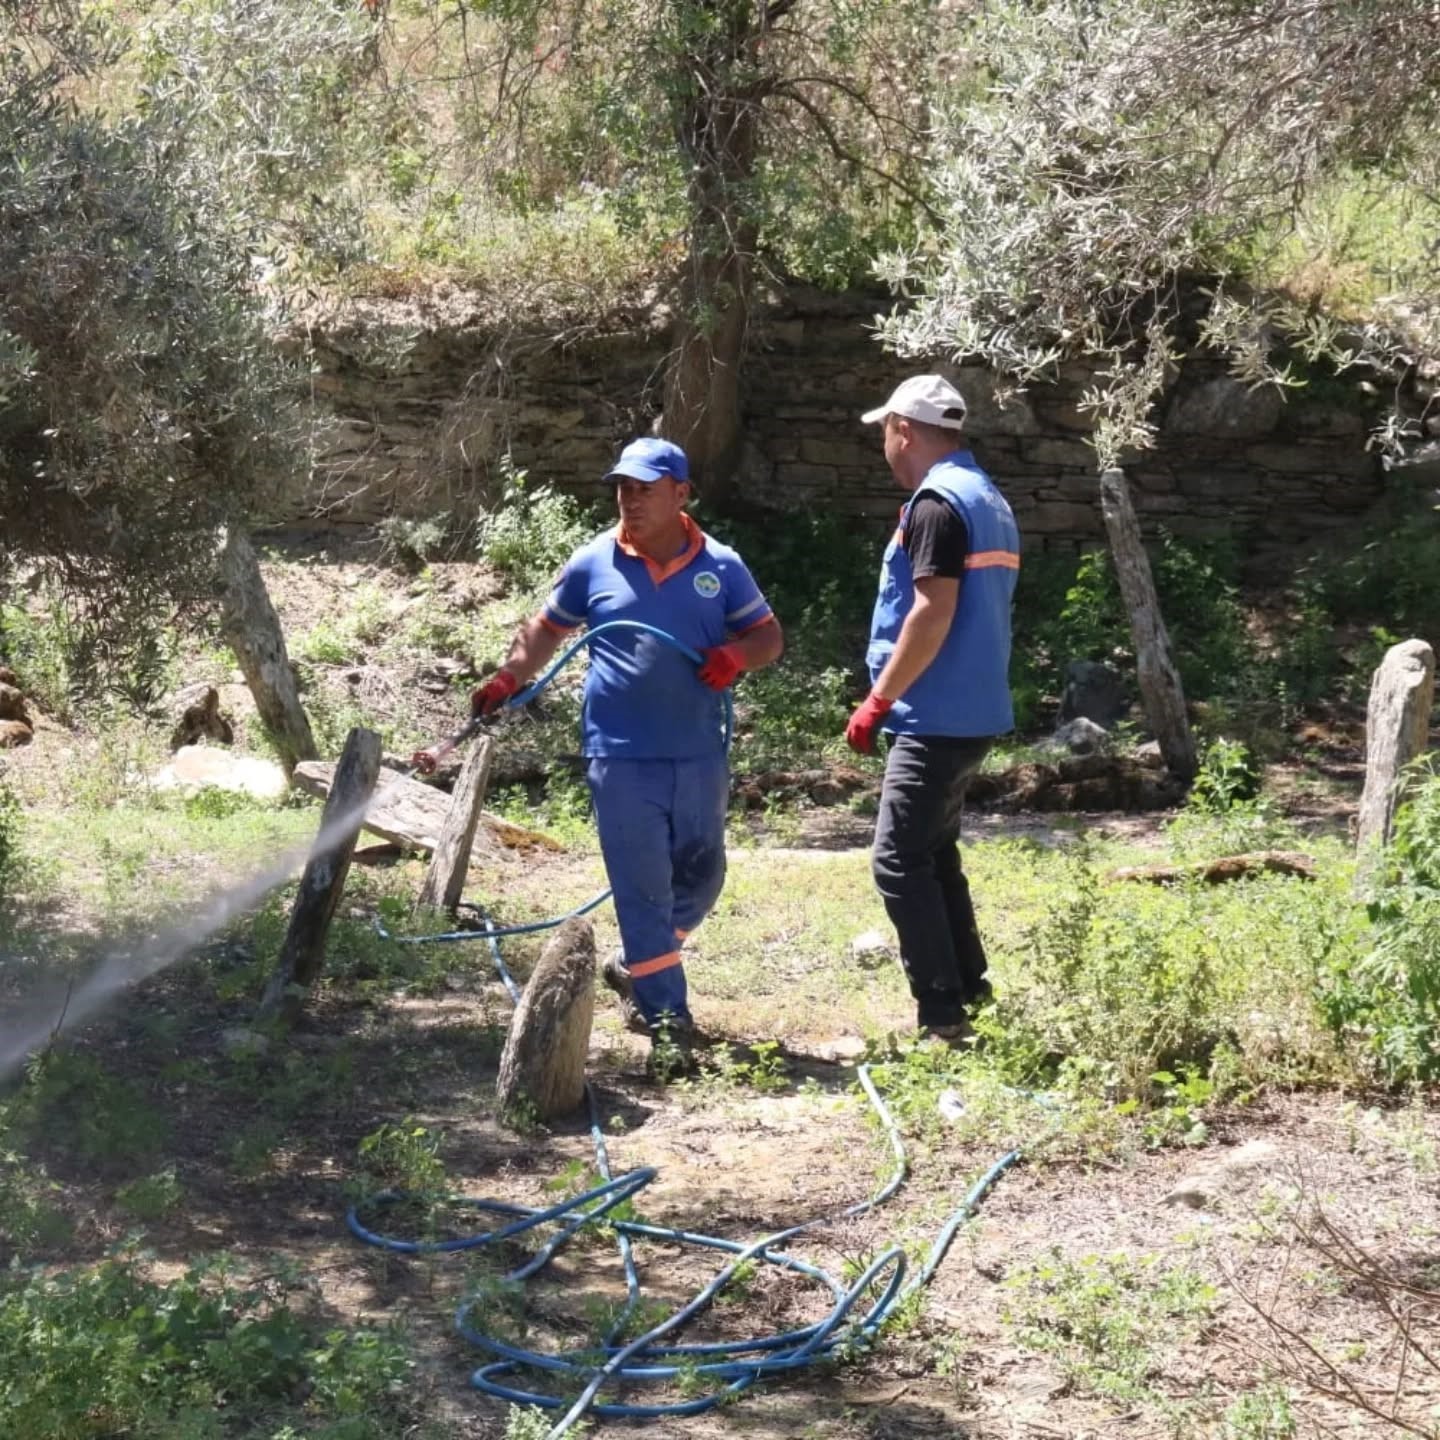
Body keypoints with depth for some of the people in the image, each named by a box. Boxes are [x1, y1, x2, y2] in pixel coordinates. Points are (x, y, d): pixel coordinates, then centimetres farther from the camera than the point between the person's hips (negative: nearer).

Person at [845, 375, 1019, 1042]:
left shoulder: (937, 502, -15)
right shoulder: (987, 499, 16)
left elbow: (932, 614, -23)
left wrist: (877, 701, -17)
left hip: (937, 718, -10)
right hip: (972, 712, 10)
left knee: (899, 862, -7)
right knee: (934, 853, 19)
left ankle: (942, 1017, -8)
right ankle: (968, 990, 22)